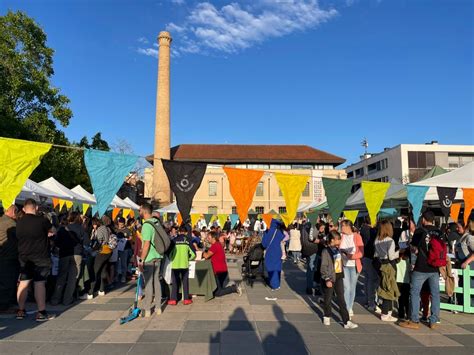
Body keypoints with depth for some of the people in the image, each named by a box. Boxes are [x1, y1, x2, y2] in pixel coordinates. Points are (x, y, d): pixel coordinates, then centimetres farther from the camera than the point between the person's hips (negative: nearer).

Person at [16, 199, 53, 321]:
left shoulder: (19, 223, 3)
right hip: (41, 257, -5)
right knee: (39, 283, -4)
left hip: (24, 257, 5)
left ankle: (21, 311, 21)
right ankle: (41, 312, -1)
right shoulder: (42, 220, -14)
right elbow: (52, 231, 2)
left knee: (23, 283, 12)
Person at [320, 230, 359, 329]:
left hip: (338, 277, 6)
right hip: (330, 278, -6)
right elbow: (323, 267, -17)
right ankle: (327, 317, 31)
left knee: (341, 299, 5)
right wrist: (327, 279, -20)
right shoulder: (326, 251, -16)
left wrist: (342, 274, 17)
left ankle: (346, 322, 7)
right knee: (328, 299, 10)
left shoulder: (338, 250, 7)